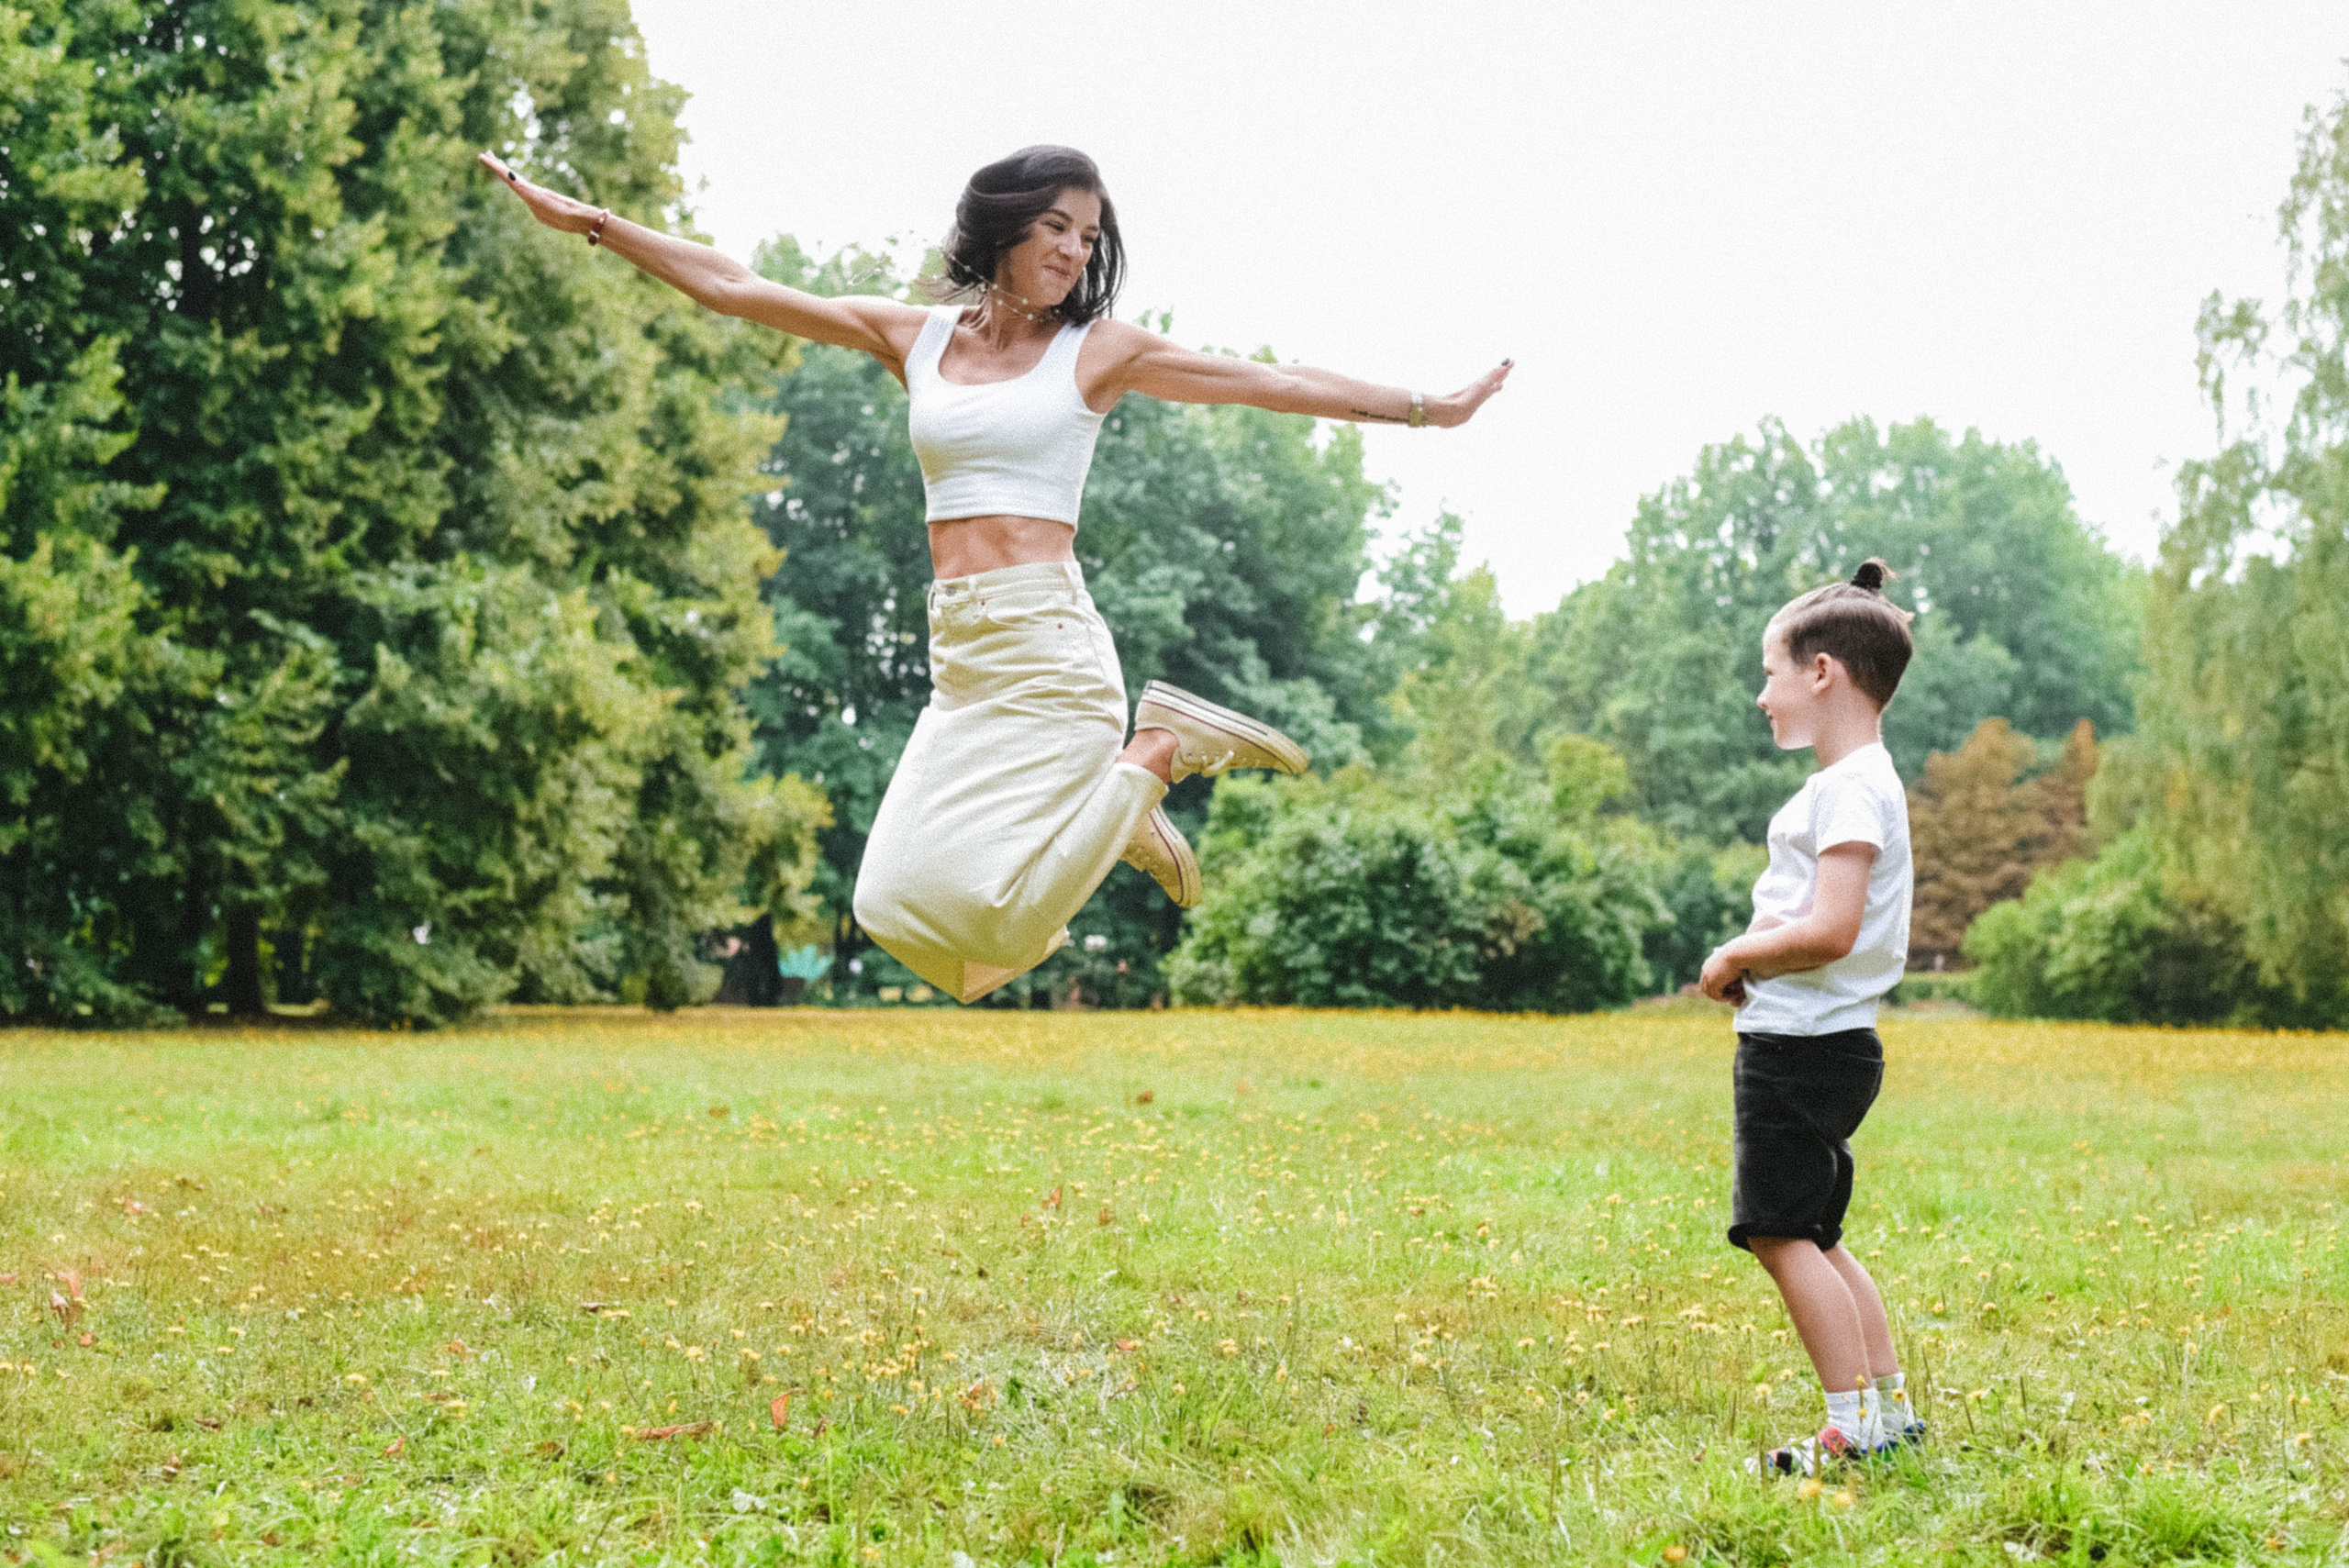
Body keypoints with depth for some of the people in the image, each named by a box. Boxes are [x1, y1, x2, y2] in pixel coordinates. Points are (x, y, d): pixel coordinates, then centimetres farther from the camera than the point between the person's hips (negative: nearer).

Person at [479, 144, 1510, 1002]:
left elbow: (1271, 384, 3)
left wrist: (1427, 408, 0)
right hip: (958, 650, 5)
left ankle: (1158, 752, 6)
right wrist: (583, 219, 9)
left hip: (1046, 643, -5)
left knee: (985, 906, -15)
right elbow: (729, 288, 12)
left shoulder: (1096, 349, 3)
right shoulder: (914, 336, 11)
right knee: (903, 899, -2)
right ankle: (1111, 817, 20)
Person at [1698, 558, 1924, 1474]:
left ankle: (1856, 1428, -6)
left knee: (1782, 1233, -8)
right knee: (1810, 1236, 16)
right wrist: (1751, 961, 9)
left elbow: (1829, 930, -26)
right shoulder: (1854, 781, 17)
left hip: (1805, 1046, -11)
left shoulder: (1849, 787, -16)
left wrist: (1736, 957, -12)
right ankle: (1889, 1408, 21)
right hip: (1820, 1044, 11)